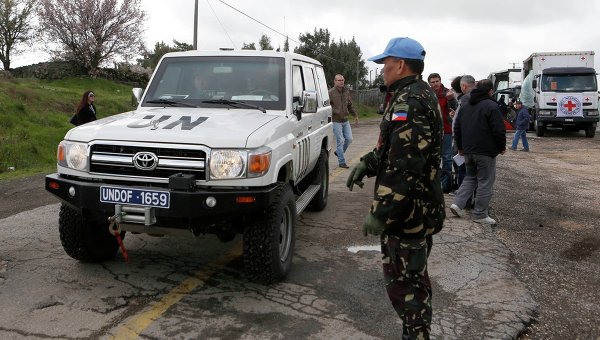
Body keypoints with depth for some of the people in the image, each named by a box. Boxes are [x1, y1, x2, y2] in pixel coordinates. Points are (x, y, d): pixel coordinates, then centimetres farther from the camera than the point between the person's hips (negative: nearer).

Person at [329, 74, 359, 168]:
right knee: (340, 141, -5)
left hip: (345, 120, 6)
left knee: (349, 139, 6)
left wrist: (355, 115, 20)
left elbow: (350, 105, 22)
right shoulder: (331, 93, -9)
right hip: (336, 121, -6)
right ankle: (342, 162, 4)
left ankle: (338, 152, 30)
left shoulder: (346, 92, 11)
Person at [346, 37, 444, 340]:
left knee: (403, 282, 0)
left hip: (406, 213, -11)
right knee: (415, 277, 21)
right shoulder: (421, 94, 14)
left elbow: (404, 168, -27)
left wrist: (380, 213, -25)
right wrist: (367, 163, 9)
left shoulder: (408, 103, -21)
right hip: (421, 208, 11)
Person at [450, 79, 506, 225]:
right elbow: (499, 131, -14)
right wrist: (502, 147, 1)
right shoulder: (491, 106, -12)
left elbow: (457, 129, 15)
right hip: (486, 152, -7)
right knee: (485, 182, 2)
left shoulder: (465, 106, 11)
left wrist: (460, 147, 23)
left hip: (468, 151, 7)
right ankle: (480, 215, 6)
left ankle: (458, 203, 6)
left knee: (470, 177, 20)